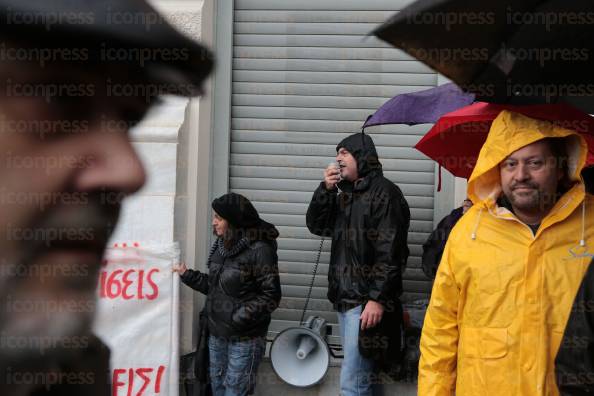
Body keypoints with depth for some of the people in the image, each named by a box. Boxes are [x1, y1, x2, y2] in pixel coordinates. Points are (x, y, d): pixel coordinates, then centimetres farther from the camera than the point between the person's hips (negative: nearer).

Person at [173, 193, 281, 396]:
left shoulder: (259, 250, -17)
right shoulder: (222, 246, 6)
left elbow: (271, 296, -16)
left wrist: (241, 317, -22)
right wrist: (187, 275, 9)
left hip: (244, 338, -7)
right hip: (217, 334, 7)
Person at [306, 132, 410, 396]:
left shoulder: (384, 192, -8)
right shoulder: (345, 194, 18)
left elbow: (389, 251, -15)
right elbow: (316, 226, 14)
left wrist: (378, 299, -21)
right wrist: (326, 189, 0)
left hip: (367, 300, -8)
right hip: (345, 297, 8)